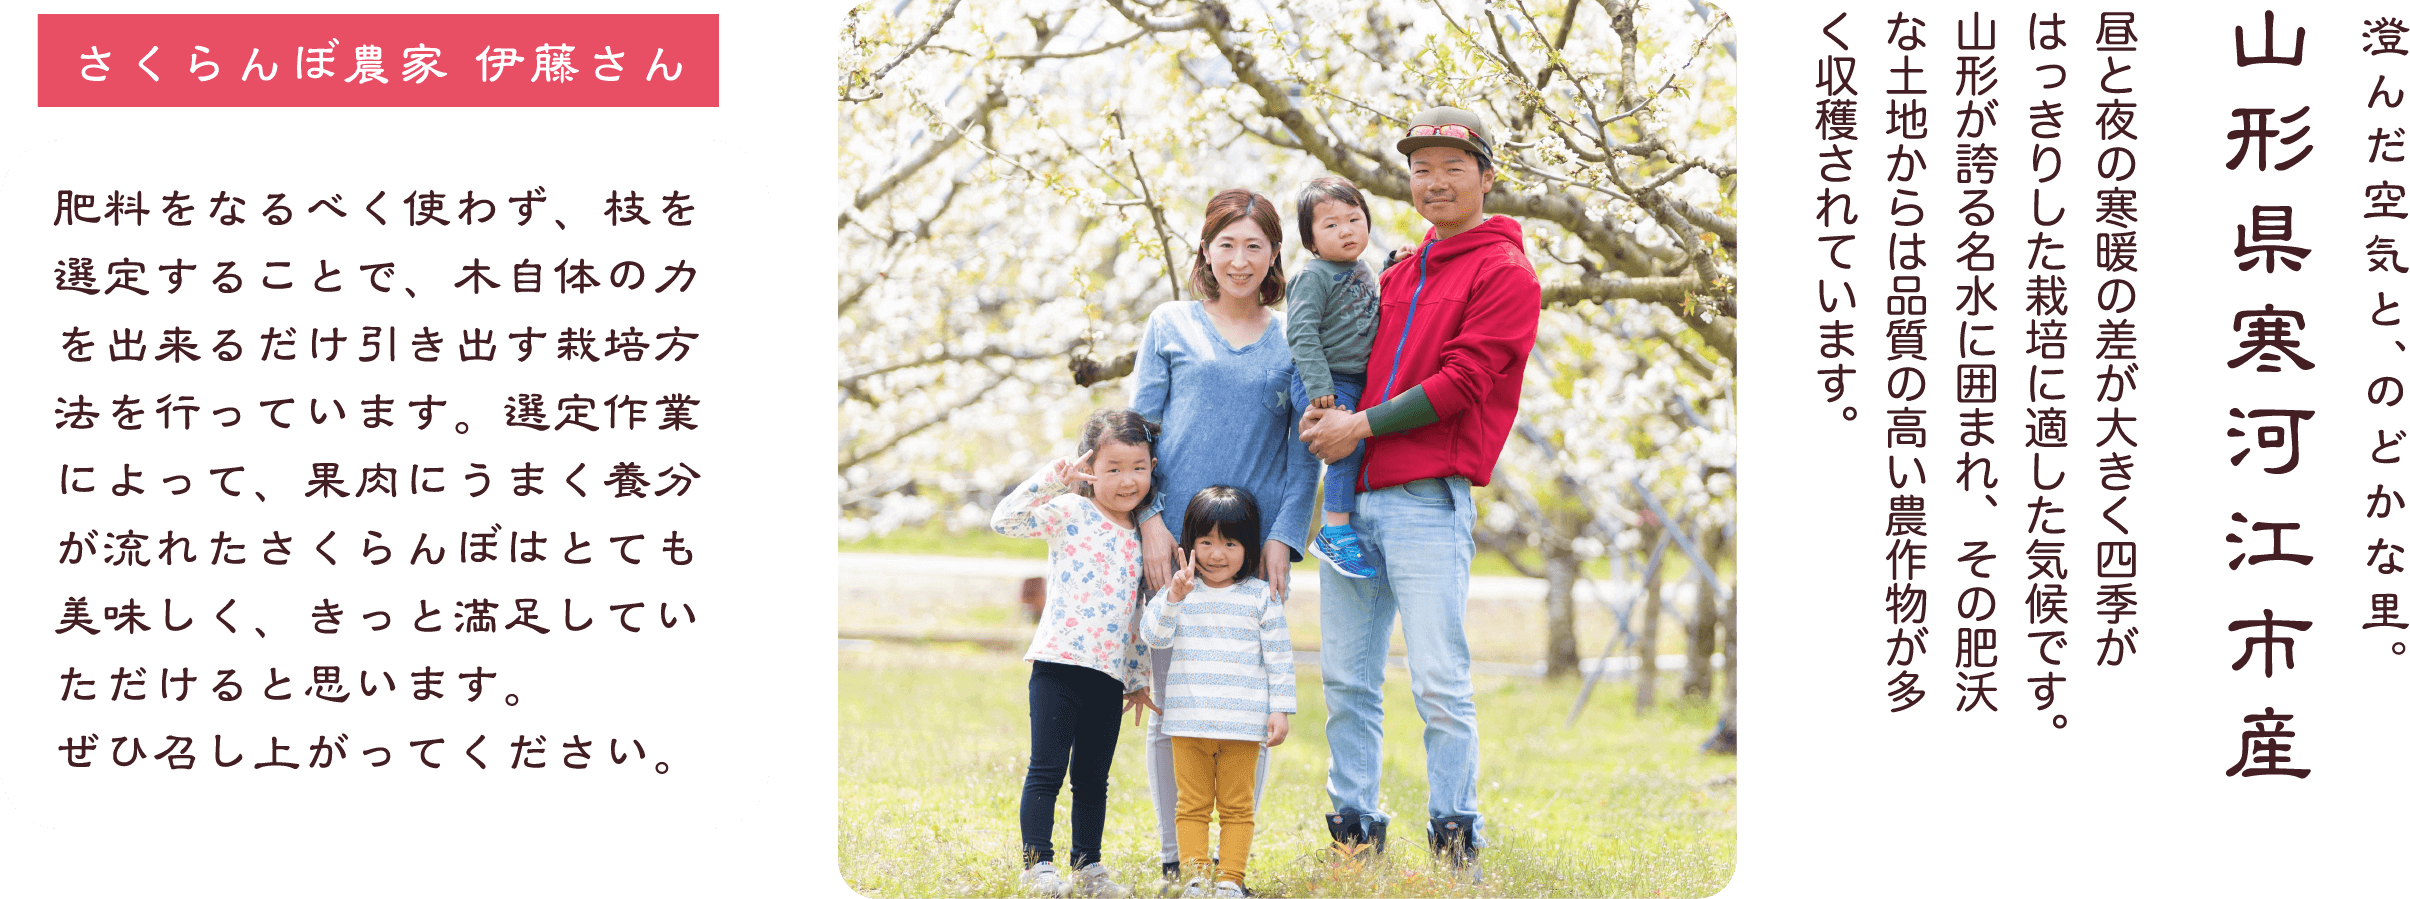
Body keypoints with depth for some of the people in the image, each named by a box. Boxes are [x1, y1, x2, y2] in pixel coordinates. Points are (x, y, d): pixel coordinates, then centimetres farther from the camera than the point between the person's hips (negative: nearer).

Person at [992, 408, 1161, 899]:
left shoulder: (1138, 537, 15)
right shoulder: (1070, 512, -4)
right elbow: (1006, 519, -18)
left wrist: (1136, 678, 22)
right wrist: (1051, 478, -25)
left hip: (1109, 674, 6)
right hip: (1060, 663, -6)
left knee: (1093, 779, 11)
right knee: (1047, 770, -4)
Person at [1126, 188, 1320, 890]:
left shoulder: (1292, 340, 10)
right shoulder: (1171, 326, 8)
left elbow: (1302, 452, 8)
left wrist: (1282, 538, -5)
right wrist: (1150, 520, -6)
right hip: (1172, 541, -1)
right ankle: (1175, 858, 9)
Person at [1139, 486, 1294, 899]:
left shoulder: (1260, 597, 4)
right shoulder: (1179, 591, 5)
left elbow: (1278, 658, 5)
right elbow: (1155, 636, -7)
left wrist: (1281, 709, 0)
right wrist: (1174, 597, -21)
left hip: (1242, 724, -1)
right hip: (1188, 721, 1)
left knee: (1237, 806, 4)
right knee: (1193, 804, 5)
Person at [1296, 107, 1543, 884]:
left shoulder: (1504, 273, -2)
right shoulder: (1399, 275, 20)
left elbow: (1462, 382, -11)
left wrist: (1364, 427, -11)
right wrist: (1326, 415, 0)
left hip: (1429, 501, -7)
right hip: (1357, 498, 7)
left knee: (1439, 684, -8)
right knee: (1347, 681, 7)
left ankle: (1456, 842, -2)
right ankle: (1355, 832, 14)